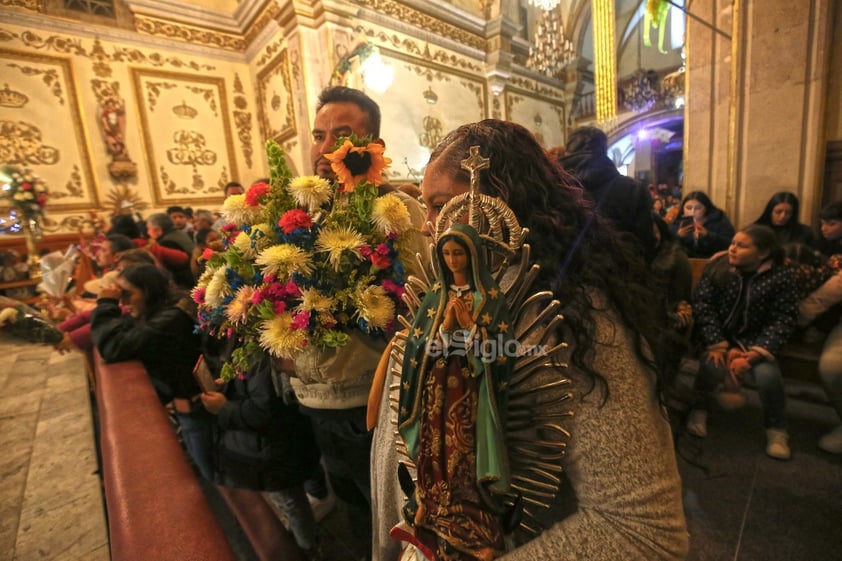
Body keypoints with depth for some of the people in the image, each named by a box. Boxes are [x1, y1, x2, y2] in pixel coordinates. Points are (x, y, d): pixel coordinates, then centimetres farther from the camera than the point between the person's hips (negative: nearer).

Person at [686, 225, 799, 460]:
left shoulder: (782, 277, -7)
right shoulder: (717, 267, -6)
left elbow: (783, 320, -10)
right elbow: (702, 306, -10)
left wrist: (754, 354, -23)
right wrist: (717, 345, -20)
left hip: (755, 338, 1)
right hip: (719, 334, 0)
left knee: (768, 375, -24)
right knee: (713, 366, -27)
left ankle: (776, 427, 5)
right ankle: (700, 407, 3)